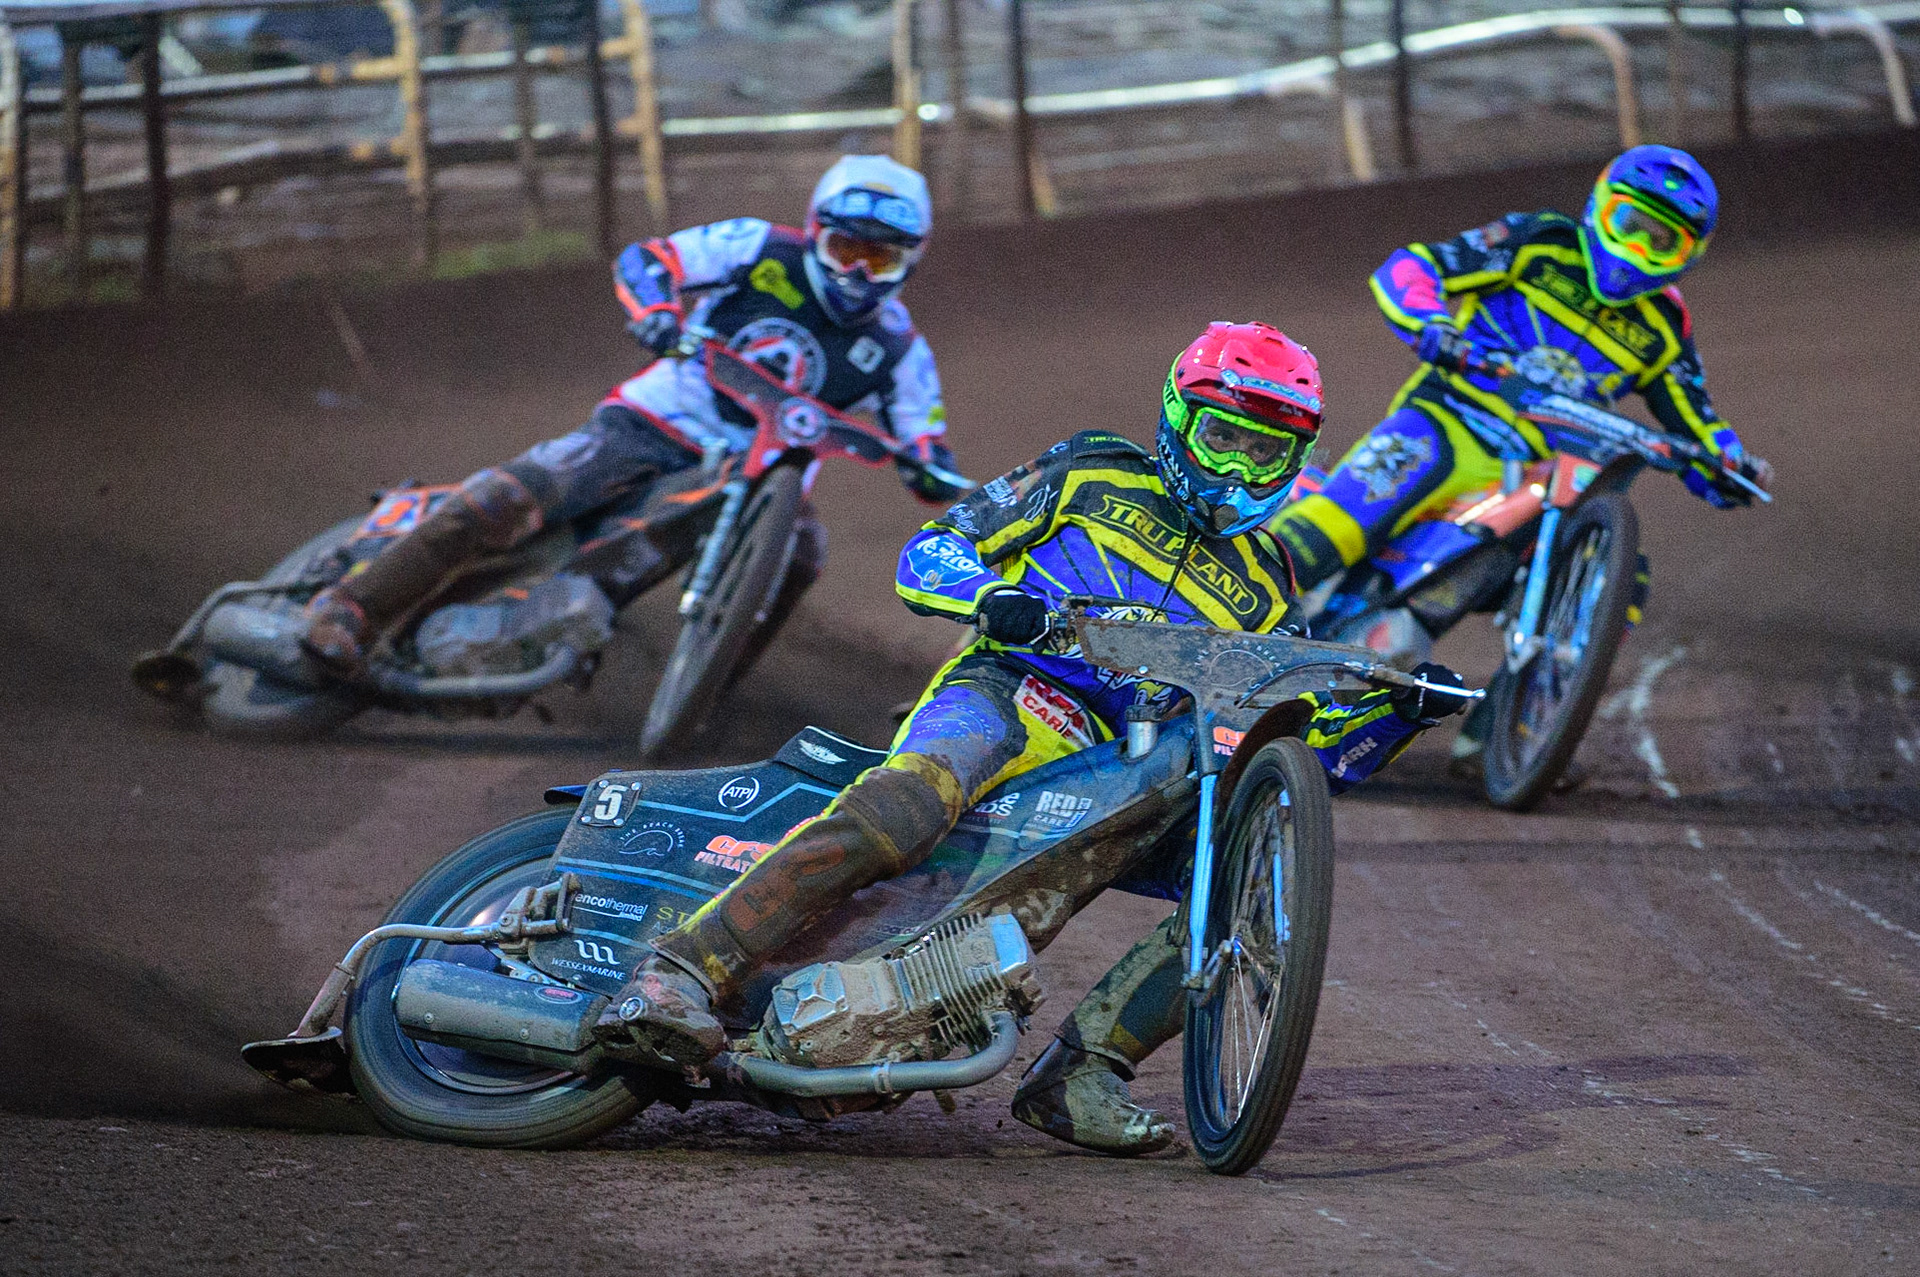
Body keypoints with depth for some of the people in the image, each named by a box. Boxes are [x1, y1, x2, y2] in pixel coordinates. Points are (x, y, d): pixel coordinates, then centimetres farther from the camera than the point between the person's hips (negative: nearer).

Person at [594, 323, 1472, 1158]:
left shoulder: (1262, 598, 24)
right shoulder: (1093, 476, 15)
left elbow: (1309, 749, 19)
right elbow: (927, 554, 9)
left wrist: (1398, 713, 1)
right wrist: (991, 594, -13)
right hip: (1012, 690, -5)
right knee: (908, 801, -38)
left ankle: (1081, 1069, -22)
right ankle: (683, 970, -47)